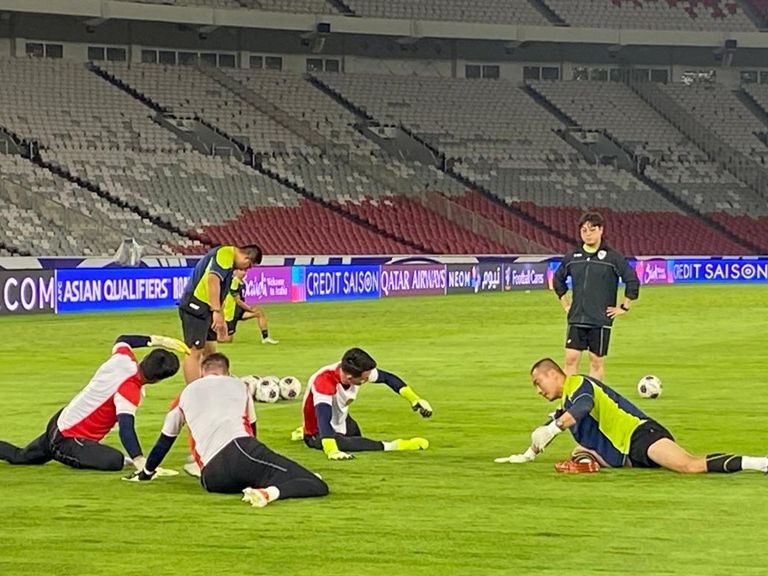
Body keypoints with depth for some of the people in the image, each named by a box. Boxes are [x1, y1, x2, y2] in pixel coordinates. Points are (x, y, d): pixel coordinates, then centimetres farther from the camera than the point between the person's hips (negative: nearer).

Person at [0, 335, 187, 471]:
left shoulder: (123, 357, -4)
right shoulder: (129, 390, -26)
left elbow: (122, 340, 22)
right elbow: (126, 430, -37)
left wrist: (157, 341, 19)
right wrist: (141, 463, -46)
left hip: (59, 421, 9)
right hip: (68, 440, -9)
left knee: (20, 457, 32)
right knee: (115, 460, -30)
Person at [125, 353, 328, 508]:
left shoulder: (185, 395, 28)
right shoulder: (239, 385, 27)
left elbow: (165, 440, 36)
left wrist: (146, 472, 53)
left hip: (212, 477, 2)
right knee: (317, 486, -9)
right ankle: (270, 492, -37)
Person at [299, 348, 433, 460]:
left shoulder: (358, 371, -21)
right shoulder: (324, 382, -41)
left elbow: (388, 378, -4)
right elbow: (323, 419, -53)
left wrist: (415, 400, -11)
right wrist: (332, 451, -67)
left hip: (341, 421, 8)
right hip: (317, 434, -8)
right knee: (347, 444, -37)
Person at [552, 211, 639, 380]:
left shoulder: (613, 257, -5)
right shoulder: (572, 257, 7)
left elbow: (633, 281, -4)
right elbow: (558, 280, 22)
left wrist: (624, 307, -3)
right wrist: (565, 303, 16)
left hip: (601, 320, -3)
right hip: (576, 319, 3)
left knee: (597, 362, 3)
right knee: (571, 358, -3)